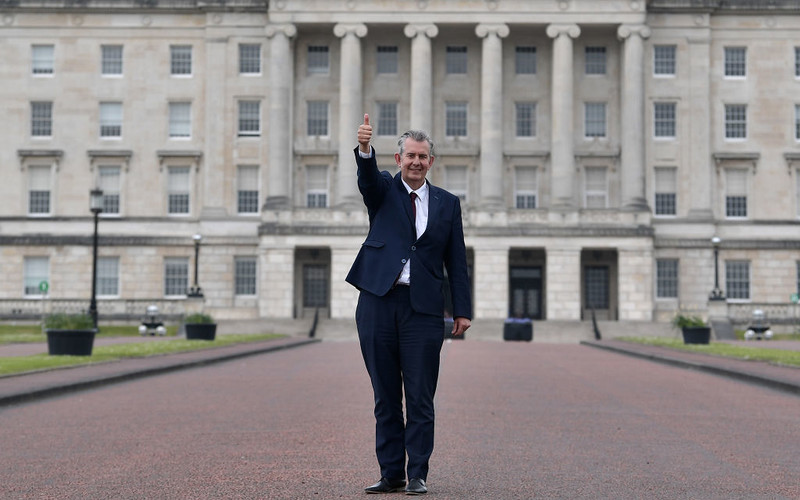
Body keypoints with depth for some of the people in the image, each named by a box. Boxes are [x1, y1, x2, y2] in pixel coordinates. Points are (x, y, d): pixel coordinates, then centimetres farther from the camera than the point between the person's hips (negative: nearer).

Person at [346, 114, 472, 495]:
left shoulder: (447, 203, 12)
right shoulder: (383, 190, 10)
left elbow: (457, 261, 10)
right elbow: (367, 177, -15)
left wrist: (462, 310, 2)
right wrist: (364, 148, -37)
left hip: (423, 307, 0)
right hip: (378, 302, 0)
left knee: (420, 398, -1)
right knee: (385, 397, 6)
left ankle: (417, 475, 7)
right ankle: (391, 474, 13)